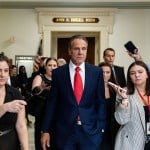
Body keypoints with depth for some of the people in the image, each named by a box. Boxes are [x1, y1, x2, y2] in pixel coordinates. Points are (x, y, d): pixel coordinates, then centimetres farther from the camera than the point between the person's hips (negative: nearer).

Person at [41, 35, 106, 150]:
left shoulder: (97, 72, 0)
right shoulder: (58, 73, -1)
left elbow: (101, 101, 3)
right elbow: (52, 103, 1)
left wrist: (101, 127, -1)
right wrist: (45, 130, 0)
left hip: (91, 131, 1)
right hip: (65, 131, 0)